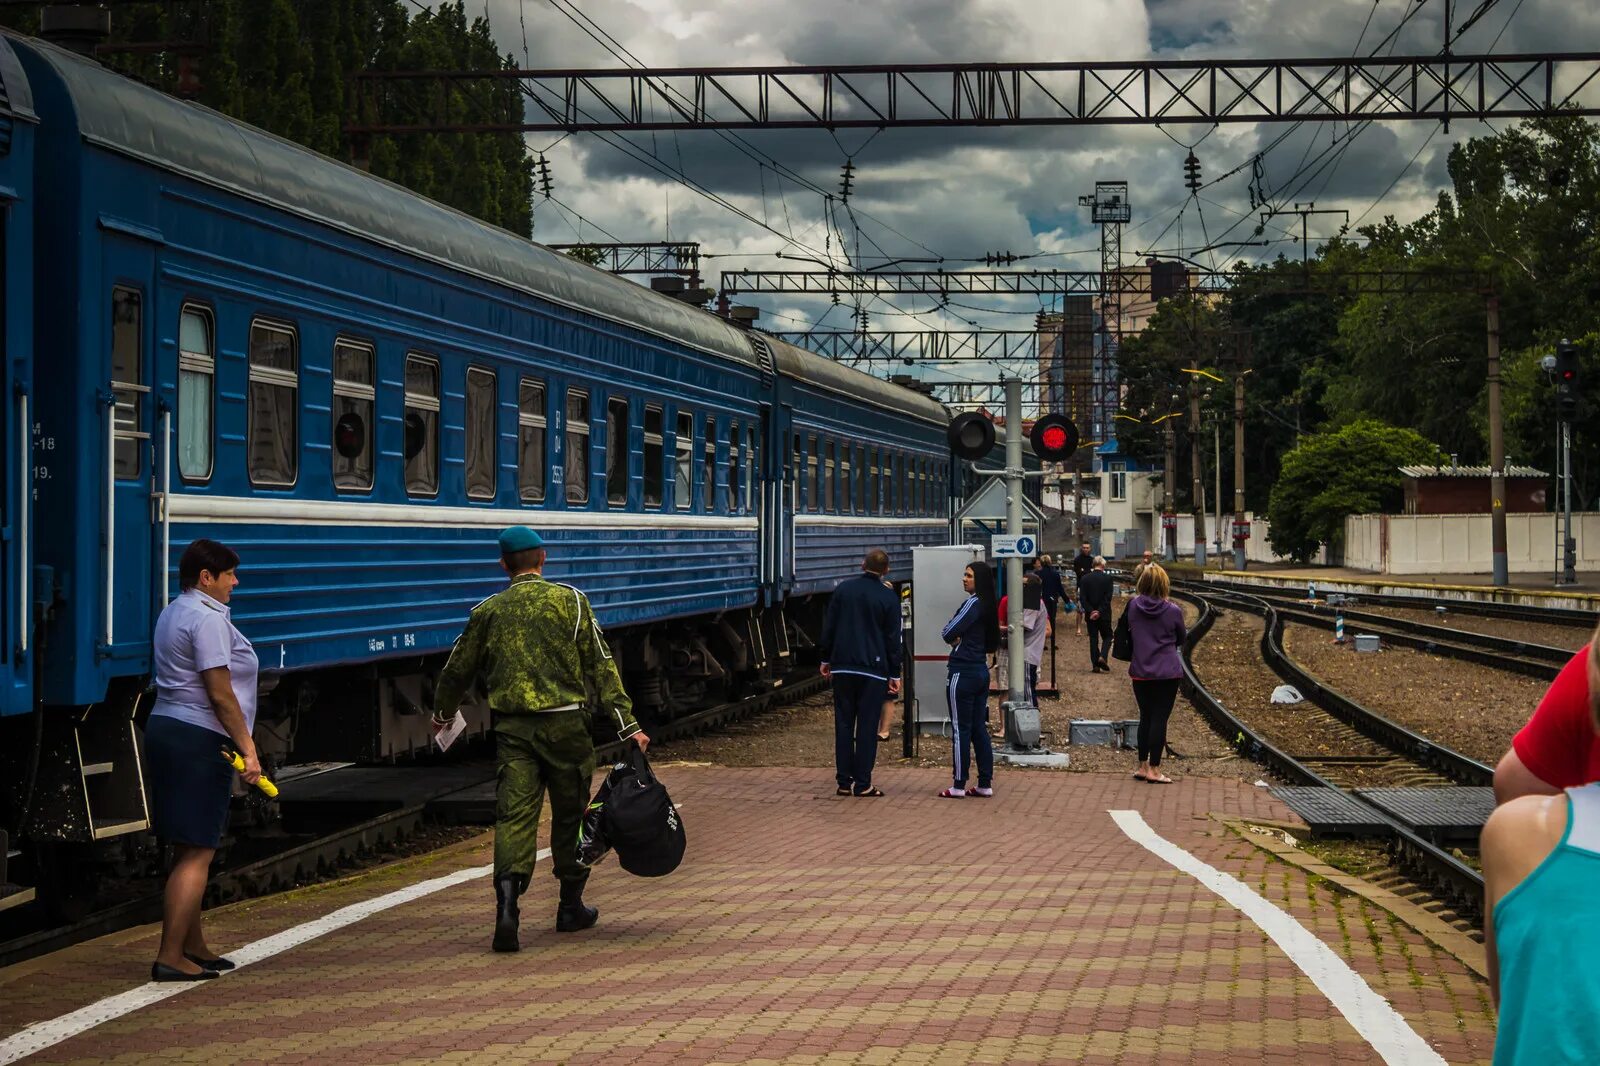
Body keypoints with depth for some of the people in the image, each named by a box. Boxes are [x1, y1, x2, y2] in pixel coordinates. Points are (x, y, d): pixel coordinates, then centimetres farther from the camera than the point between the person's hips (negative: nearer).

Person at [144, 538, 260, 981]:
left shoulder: (172, 613, 18)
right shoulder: (208, 619, -14)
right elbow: (220, 694, -17)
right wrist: (248, 748, -14)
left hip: (164, 728, 10)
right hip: (200, 739, -10)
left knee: (187, 849, 17)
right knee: (197, 853, -8)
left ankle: (193, 946, 25)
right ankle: (170, 956, -10)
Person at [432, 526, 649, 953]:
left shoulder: (487, 612, 6)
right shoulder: (570, 601, 0)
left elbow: (458, 670, 17)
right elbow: (600, 666, -4)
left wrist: (443, 712, 36)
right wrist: (626, 723, -3)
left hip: (512, 728, 1)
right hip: (565, 724, -1)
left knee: (513, 815, -4)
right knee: (570, 815, 13)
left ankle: (507, 902, -25)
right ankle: (571, 908, 24)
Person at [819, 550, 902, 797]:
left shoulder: (843, 589, 4)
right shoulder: (888, 597, -4)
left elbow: (829, 626, 6)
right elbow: (892, 638, -2)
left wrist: (826, 659, 16)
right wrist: (895, 674, 4)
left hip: (842, 667, 3)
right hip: (873, 669, -3)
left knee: (843, 724, 7)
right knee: (867, 726, 0)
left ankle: (844, 782, 7)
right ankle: (862, 783, -3)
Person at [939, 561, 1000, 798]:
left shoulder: (973, 603, -15)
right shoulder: (987, 605, 12)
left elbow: (949, 633, -19)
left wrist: (953, 637, 4)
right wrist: (958, 638, -1)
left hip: (964, 672, -9)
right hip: (981, 670, 9)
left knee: (960, 729, -3)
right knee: (979, 728, 11)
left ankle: (958, 785, 1)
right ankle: (986, 784, 12)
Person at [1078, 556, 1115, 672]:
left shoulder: (1085, 578, -1)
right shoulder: (1108, 578, -8)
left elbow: (1082, 598, -5)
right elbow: (1108, 598, -12)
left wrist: (1090, 611, -8)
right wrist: (1100, 612, -11)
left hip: (1090, 615, 2)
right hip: (1104, 614, -2)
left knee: (1093, 639, 8)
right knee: (1107, 637, 11)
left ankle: (1095, 665, 6)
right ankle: (1102, 657, -11)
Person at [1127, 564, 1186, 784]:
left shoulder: (1133, 606, -4)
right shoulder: (1173, 611, -11)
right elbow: (1182, 638, 5)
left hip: (1140, 672, 3)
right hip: (1167, 672, -3)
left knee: (1145, 717, 15)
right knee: (1160, 718, 1)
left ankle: (1142, 766, 20)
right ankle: (1154, 769, 3)